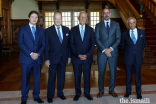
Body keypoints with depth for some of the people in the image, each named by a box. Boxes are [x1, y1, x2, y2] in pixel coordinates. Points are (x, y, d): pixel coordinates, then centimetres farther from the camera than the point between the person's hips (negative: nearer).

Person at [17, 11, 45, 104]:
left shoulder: (41, 30, 10)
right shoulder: (22, 29, 1)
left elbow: (43, 44, 6)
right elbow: (20, 43, -7)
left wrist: (38, 54, -10)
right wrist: (31, 54, -15)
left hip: (38, 58, 3)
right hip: (26, 58, -3)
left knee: (37, 78, 11)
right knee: (25, 79, 5)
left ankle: (36, 96, 27)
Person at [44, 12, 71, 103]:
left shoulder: (66, 30, 5)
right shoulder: (48, 30, -4)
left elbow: (68, 44, 8)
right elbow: (46, 46, -4)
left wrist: (69, 56, 5)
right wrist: (46, 59, -8)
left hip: (63, 58, 3)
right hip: (53, 58, -3)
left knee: (62, 76, 13)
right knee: (52, 77, 7)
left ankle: (60, 93, 31)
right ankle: (50, 96, 23)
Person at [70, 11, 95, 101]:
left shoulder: (90, 29, 6)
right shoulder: (73, 30, 4)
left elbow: (92, 43, 1)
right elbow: (72, 44, 0)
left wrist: (87, 55, -10)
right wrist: (78, 55, -11)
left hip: (87, 57, 0)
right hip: (76, 57, 0)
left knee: (87, 76, 8)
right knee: (77, 76, 8)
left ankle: (87, 93, 24)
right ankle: (78, 93, 24)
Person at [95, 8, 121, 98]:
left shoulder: (116, 25, 8)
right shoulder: (98, 25, 7)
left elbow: (118, 39, 1)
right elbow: (97, 39, -1)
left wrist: (111, 48, -13)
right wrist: (104, 50, -12)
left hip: (113, 52, 1)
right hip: (101, 52, 0)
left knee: (113, 72, 7)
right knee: (101, 72, 5)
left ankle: (112, 90, 24)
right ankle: (101, 90, 20)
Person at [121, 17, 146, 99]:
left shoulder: (142, 32, 4)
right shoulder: (124, 34, 1)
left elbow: (144, 44, 14)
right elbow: (123, 46, 11)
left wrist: (138, 50, 7)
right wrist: (128, 51, 10)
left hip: (138, 58, 0)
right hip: (128, 58, 0)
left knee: (138, 75, 7)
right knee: (128, 75, 9)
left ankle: (138, 92, 21)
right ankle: (128, 91, 24)